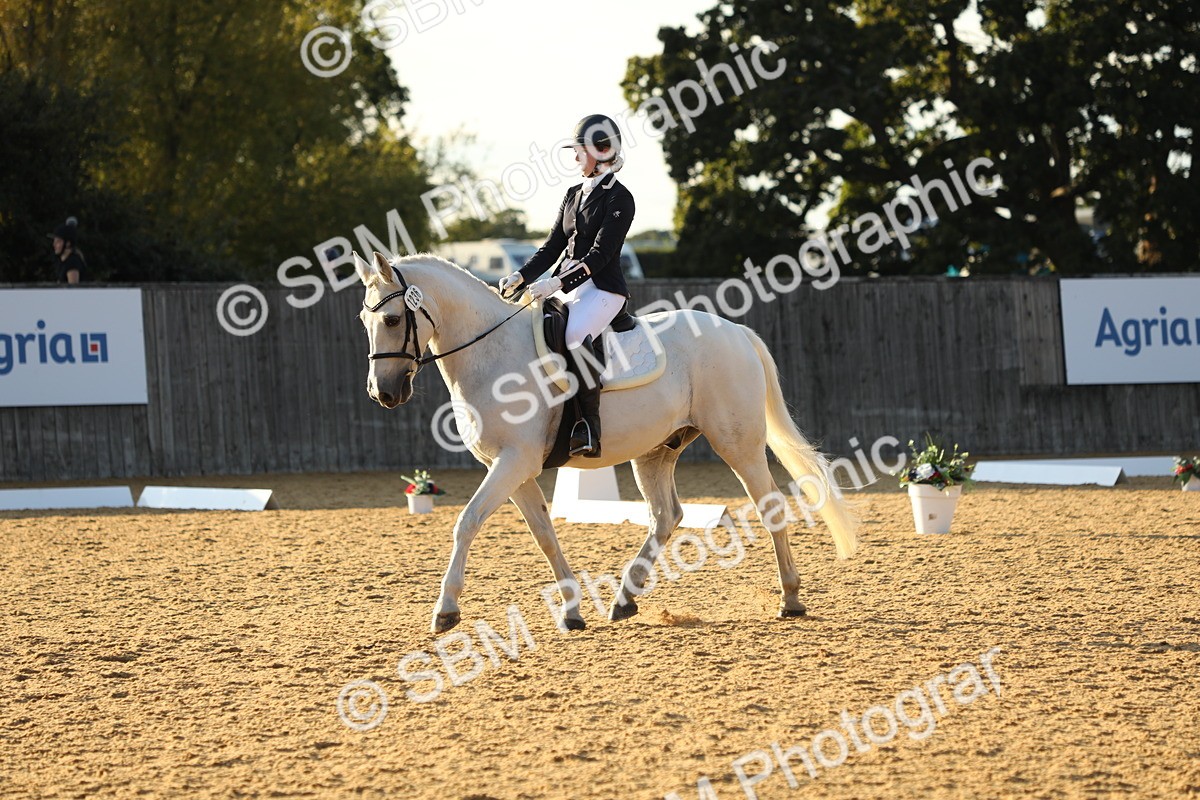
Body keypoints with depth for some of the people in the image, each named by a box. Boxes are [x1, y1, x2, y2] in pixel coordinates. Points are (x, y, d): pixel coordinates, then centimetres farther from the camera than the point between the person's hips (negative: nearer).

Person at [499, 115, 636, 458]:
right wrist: (521, 276, 0)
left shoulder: (618, 199, -7)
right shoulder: (574, 195, 17)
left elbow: (600, 254, -16)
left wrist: (558, 282, -25)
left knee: (576, 334, -36)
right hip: (567, 286, 9)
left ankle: (590, 426, -31)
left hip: (603, 288, -9)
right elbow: (553, 246, 16)